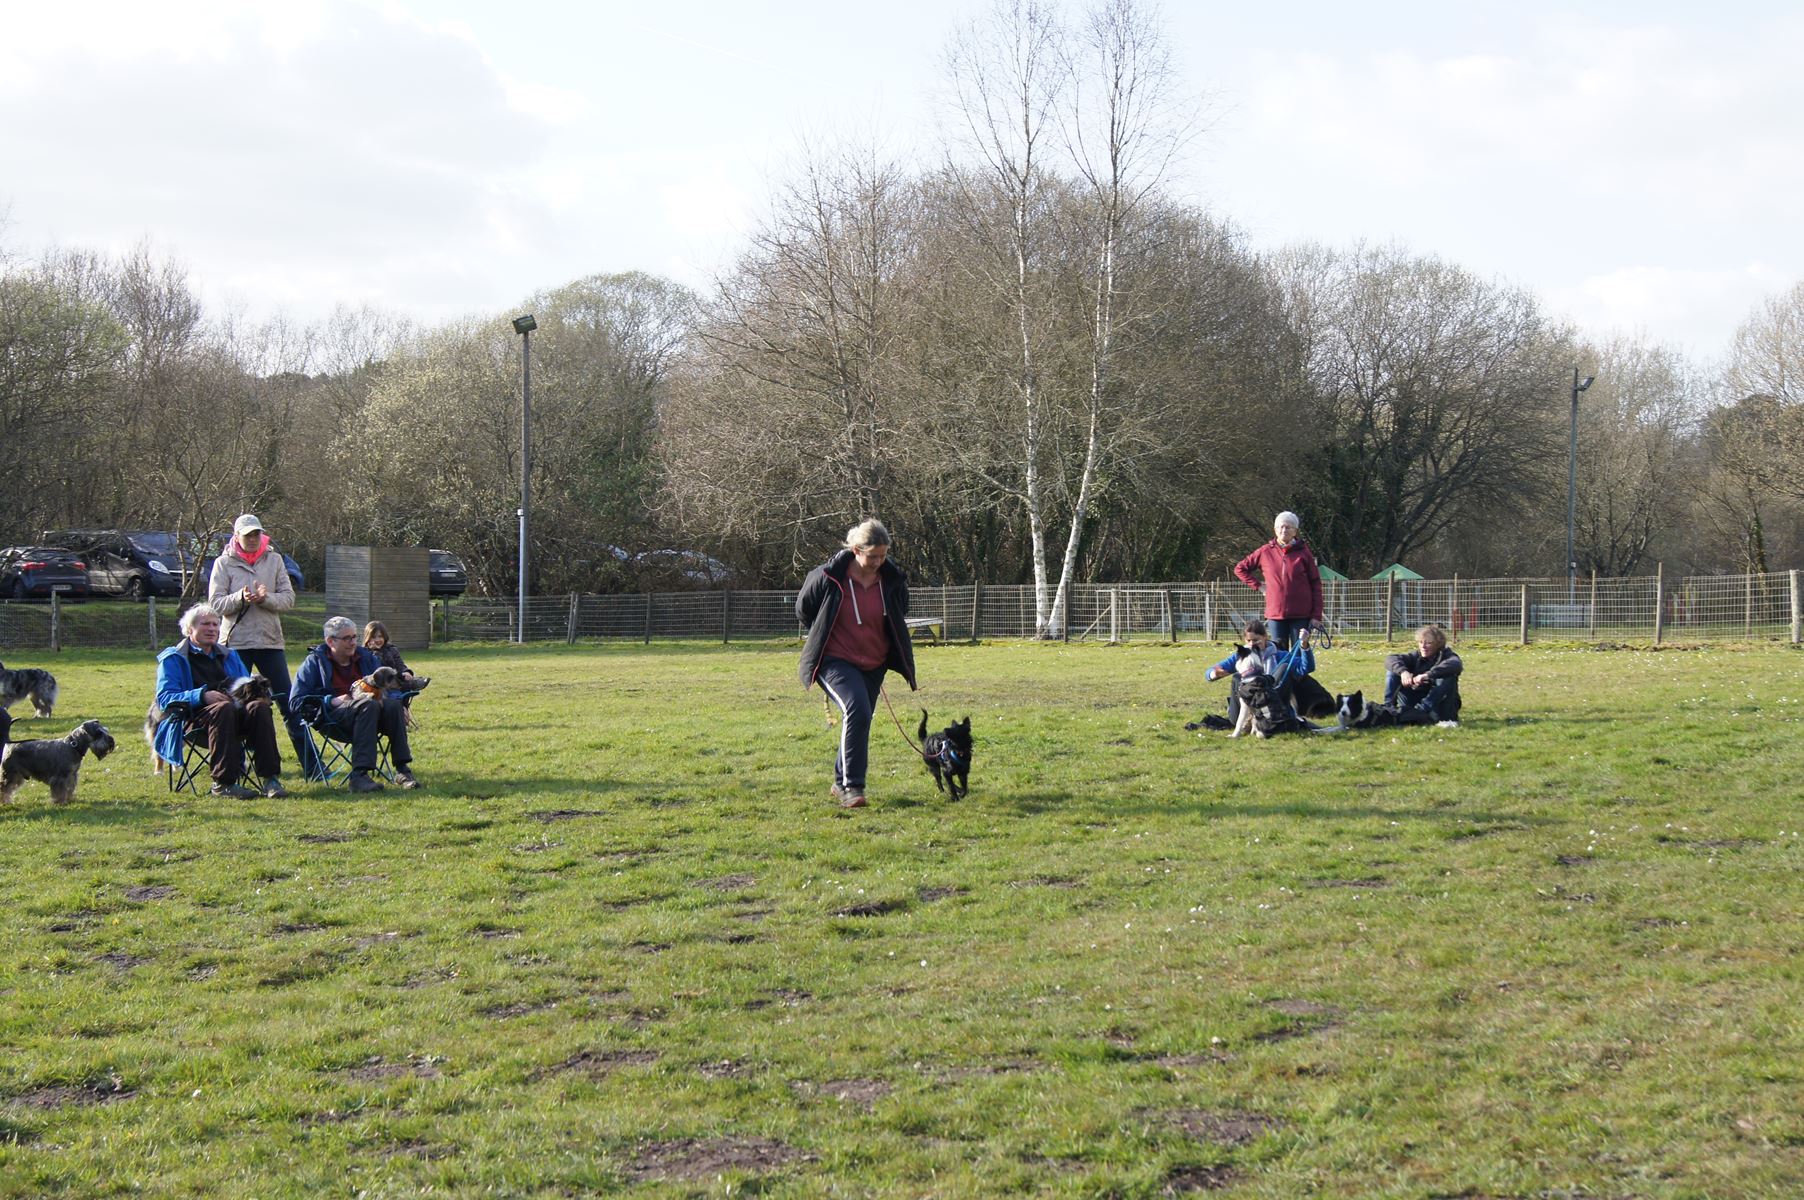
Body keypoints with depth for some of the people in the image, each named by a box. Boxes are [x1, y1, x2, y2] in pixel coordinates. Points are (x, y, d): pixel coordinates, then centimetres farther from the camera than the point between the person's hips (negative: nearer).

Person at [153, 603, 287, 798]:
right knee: (223, 708, -39)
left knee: (259, 706, -30)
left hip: (236, 716, 4)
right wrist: (203, 695, -19)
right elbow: (164, 697, -2)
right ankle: (223, 782, -39)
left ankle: (270, 778, -37)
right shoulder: (173, 659, 13)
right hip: (195, 718, -4)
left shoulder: (229, 656, 30)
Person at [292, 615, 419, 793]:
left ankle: (402, 769, -30)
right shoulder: (314, 662, 7)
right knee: (368, 705, -36)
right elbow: (297, 701, -1)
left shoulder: (365, 657, 20)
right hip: (332, 715, -4)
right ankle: (359, 775, -44)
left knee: (393, 705, -28)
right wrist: (332, 701, -13)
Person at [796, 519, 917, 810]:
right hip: (836, 660, -5)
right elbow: (803, 609, 4)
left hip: (873, 665, 5)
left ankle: (841, 783, 31)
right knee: (856, 710, -25)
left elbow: (898, 619, 18)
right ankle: (852, 786, -21)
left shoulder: (893, 580, -4)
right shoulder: (828, 576, -15)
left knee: (859, 721, 12)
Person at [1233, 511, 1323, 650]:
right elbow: (1239, 568, 15)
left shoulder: (1303, 551, 1)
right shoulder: (1265, 552, 5)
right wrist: (1258, 585, 3)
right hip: (1275, 613, 2)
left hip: (1301, 614, -1)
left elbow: (1315, 583, 1)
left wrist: (1317, 615, -5)